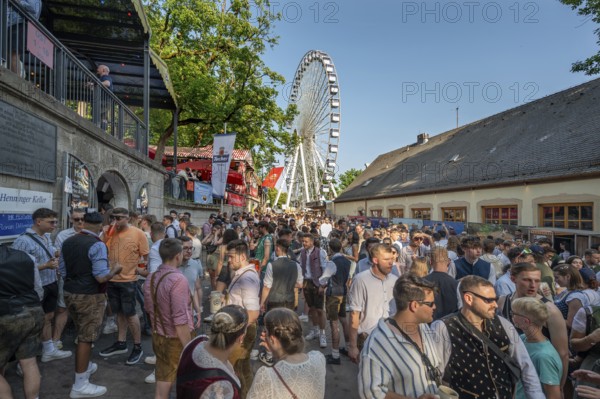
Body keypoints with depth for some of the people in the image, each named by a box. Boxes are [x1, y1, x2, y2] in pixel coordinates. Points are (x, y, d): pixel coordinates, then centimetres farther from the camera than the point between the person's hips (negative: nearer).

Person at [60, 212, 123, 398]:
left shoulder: (67, 242, 4)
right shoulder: (97, 245, -20)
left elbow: (63, 272, 12)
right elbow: (101, 277, -24)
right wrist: (114, 270, -6)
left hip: (70, 293, 8)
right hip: (89, 296, -8)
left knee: (82, 334, 25)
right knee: (86, 338, 3)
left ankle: (85, 366, 43)